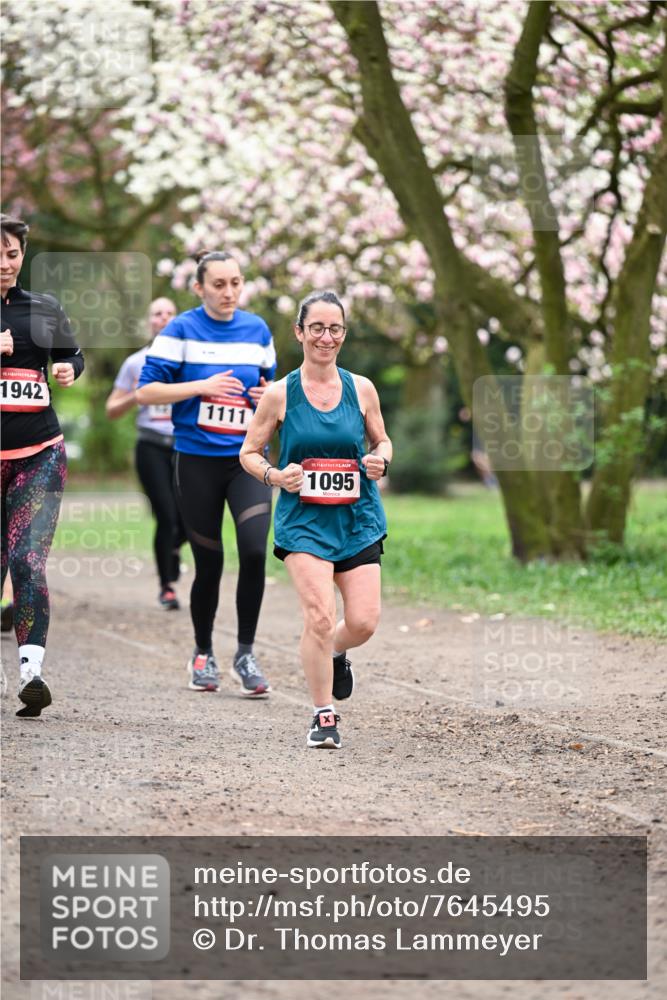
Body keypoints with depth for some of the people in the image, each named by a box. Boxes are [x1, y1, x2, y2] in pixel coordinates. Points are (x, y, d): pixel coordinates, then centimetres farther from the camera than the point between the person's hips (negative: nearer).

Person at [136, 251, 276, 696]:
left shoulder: (257, 330, 8)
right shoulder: (182, 330, -3)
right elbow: (146, 392, -7)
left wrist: (269, 396, -2)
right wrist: (202, 386, -17)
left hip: (247, 458, 2)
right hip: (197, 460, -2)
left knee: (255, 551, -16)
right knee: (209, 563, 3)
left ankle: (246, 653, -1)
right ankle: (203, 655, 25)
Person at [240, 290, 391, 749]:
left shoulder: (361, 388, 3)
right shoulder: (280, 394, -3)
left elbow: (382, 440, 17)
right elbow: (249, 452, 6)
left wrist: (381, 462, -5)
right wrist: (273, 474, -14)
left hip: (358, 519, 3)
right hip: (303, 520, -3)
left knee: (363, 623, -5)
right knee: (319, 616, -17)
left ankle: (334, 652, 33)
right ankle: (324, 716, -1)